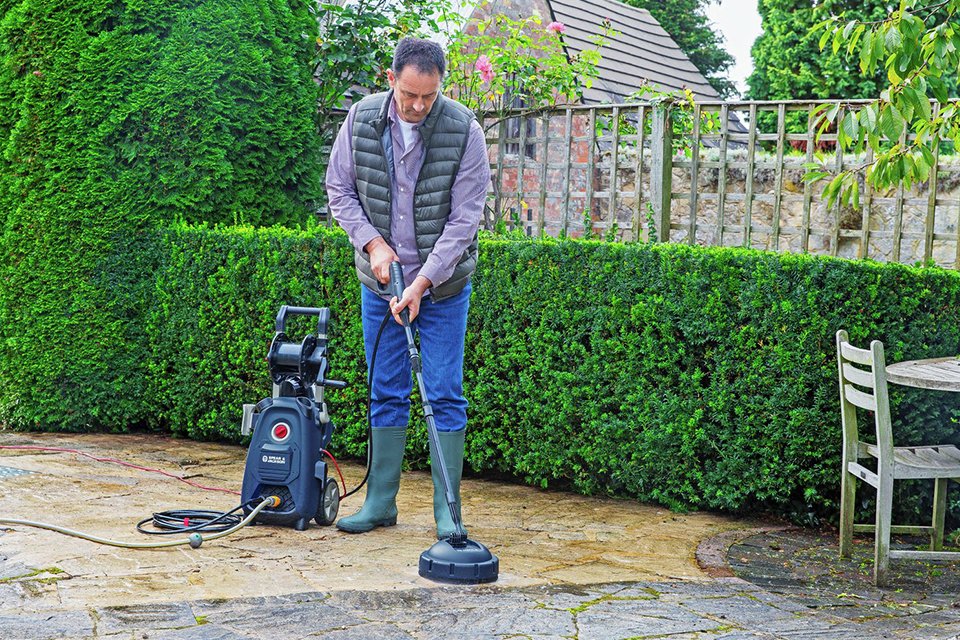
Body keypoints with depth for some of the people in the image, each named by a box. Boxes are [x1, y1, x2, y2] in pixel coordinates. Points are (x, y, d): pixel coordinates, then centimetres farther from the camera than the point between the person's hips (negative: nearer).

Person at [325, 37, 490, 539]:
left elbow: (464, 218, -16)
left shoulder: (464, 131, -16)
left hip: (443, 284, -3)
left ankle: (447, 511, 6)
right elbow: (339, 188, 2)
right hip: (379, 281, 3)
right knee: (386, 394, 9)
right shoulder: (362, 118, -7)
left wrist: (423, 282, -21)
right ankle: (380, 502, 18)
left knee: (445, 395, -2)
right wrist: (372, 242, -12)